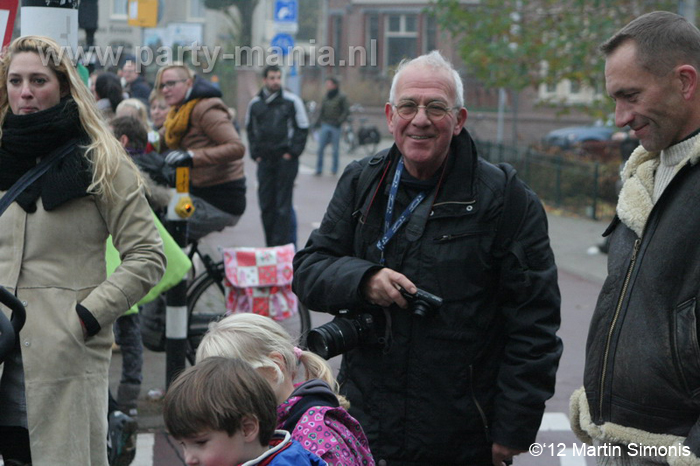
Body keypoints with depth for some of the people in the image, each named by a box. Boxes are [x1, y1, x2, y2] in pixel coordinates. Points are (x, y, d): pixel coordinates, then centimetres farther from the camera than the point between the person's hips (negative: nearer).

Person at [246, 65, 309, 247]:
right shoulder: (255, 103, 9)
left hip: (286, 159, -4)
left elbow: (302, 128, 3)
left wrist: (293, 152, -6)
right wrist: (255, 153, 9)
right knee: (266, 203, 5)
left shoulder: (292, 101, 0)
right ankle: (270, 244, 13)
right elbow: (250, 129, 20)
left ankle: (281, 244, -5)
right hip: (265, 160, 4)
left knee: (284, 204, -6)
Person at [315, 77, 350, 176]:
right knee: (320, 148, -2)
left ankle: (334, 169, 14)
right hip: (325, 125, 4)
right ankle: (319, 169, 4)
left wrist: (339, 121, -13)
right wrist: (320, 120, 8)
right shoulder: (326, 96, 11)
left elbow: (346, 111, -7)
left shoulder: (341, 97, -4)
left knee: (335, 149, 3)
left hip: (335, 127, -4)